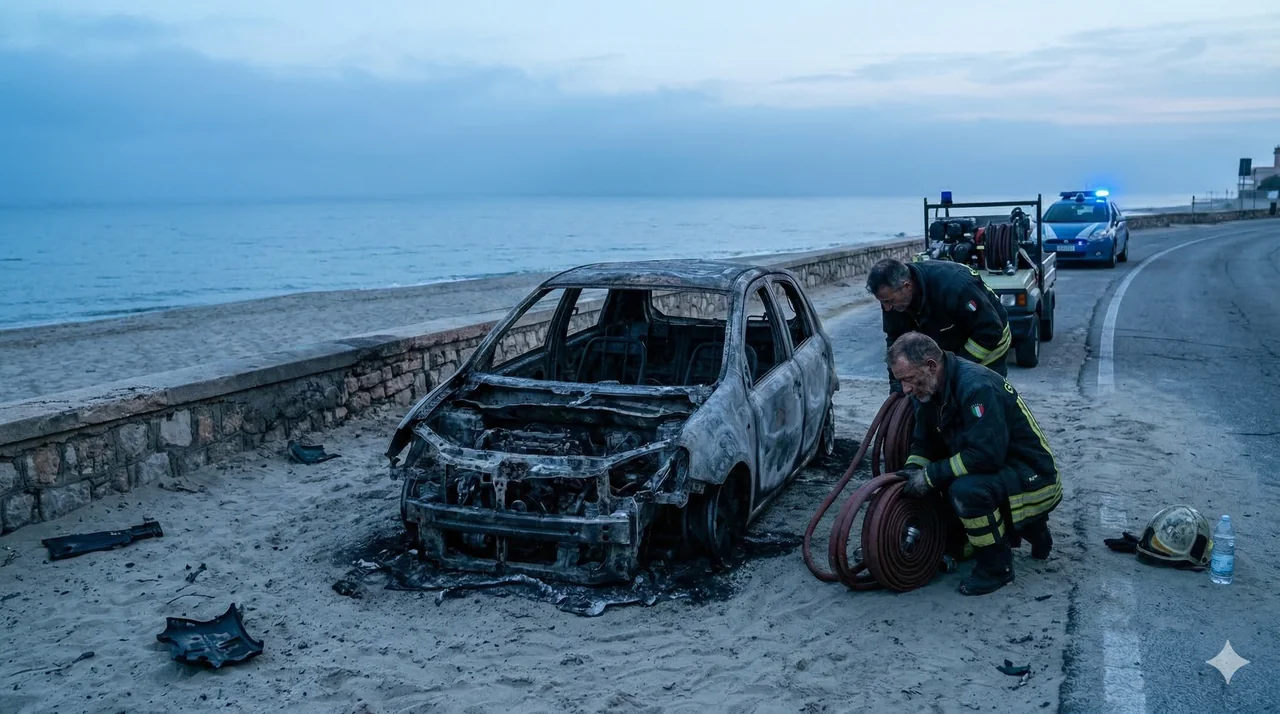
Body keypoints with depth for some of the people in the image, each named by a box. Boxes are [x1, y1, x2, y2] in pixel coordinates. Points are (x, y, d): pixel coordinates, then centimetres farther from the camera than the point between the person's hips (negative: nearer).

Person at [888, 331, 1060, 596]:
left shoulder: (976, 385, -27)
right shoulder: (930, 390, 0)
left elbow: (986, 454, -32)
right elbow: (924, 443, 10)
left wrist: (931, 476, -26)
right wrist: (912, 472, -10)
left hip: (1034, 478, -10)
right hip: (1000, 471, 10)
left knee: (965, 490, -31)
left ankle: (996, 567, -7)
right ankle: (1030, 528, 21)